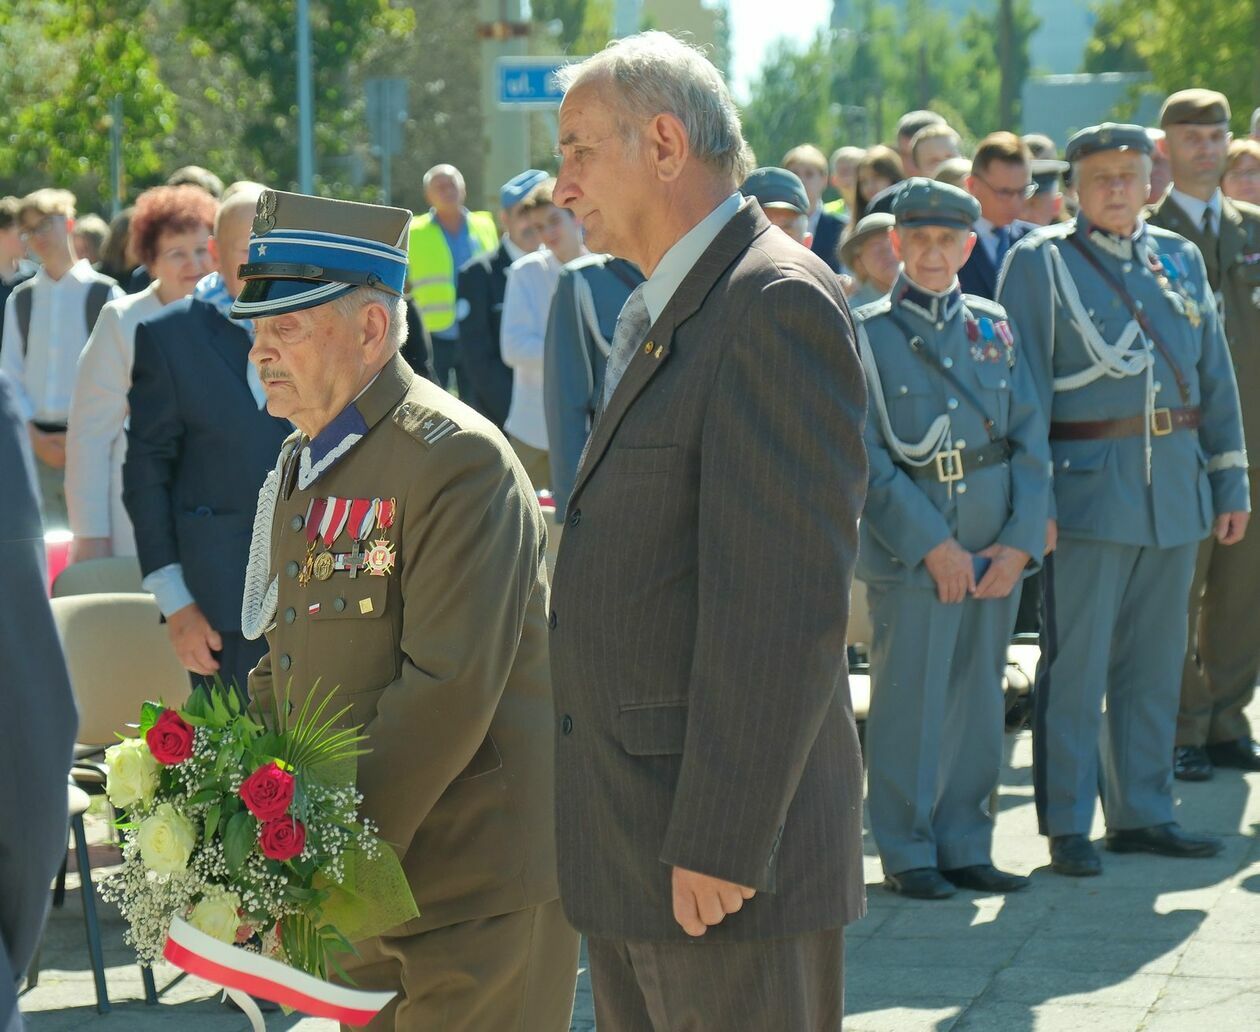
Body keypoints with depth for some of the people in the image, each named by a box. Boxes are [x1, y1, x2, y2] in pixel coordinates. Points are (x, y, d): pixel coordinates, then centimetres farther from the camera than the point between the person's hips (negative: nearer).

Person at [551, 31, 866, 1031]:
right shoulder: (653, 315, 18)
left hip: (730, 857, -10)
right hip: (628, 846, 10)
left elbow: (789, 599, -21)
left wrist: (720, 840, -22)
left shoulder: (780, 302, -14)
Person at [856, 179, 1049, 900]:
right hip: (909, 549, -4)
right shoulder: (866, 335, -1)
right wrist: (932, 546, -13)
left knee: (980, 700, 8)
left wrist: (1020, 542, -5)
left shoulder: (996, 328, 10)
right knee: (910, 702, -3)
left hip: (998, 549, 4)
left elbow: (1030, 439, 7)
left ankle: (966, 847, 17)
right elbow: (867, 459, -7)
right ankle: (908, 853, 7)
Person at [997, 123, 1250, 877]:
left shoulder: (1181, 260, 14)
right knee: (1076, 662, -3)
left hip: (1176, 488, 5)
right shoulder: (1040, 262, -2)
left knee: (1155, 663, 10)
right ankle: (1067, 824, 3)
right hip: (1088, 485, -5)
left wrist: (1231, 482, 12)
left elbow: (1215, 378, 17)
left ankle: (1142, 813, 18)